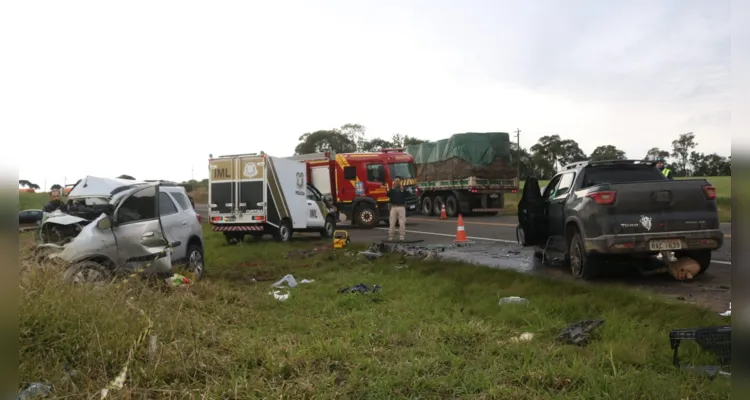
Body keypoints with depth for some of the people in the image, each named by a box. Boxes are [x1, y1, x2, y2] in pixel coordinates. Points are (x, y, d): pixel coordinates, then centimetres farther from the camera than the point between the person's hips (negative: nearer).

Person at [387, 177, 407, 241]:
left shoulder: (403, 189, 15)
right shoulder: (392, 189, 14)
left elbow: (406, 195, -3)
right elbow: (388, 195, -6)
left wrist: (403, 190, -20)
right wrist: (392, 189, -18)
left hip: (401, 207, 0)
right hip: (393, 207, 0)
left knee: (402, 223, -4)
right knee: (392, 223, -1)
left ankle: (402, 237, -2)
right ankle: (390, 237, 4)